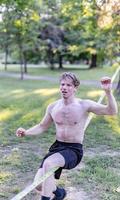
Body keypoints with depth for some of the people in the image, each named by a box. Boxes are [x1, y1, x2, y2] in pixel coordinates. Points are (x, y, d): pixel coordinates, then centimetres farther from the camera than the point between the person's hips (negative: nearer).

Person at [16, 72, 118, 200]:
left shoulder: (84, 105, -8)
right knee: (39, 185, -7)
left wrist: (108, 91, -31)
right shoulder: (53, 107, 4)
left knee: (48, 163, -34)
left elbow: (112, 111, -15)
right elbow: (42, 127, 17)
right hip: (57, 147, 5)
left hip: (74, 150, -5)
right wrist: (26, 132, -2)